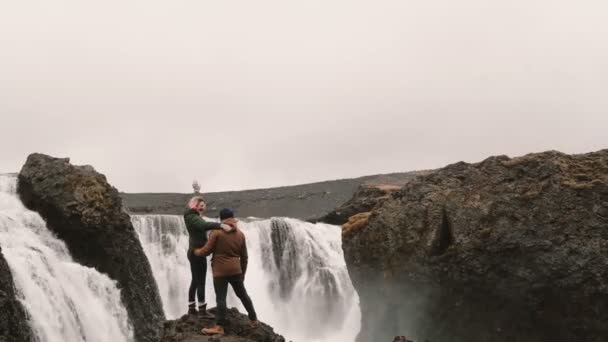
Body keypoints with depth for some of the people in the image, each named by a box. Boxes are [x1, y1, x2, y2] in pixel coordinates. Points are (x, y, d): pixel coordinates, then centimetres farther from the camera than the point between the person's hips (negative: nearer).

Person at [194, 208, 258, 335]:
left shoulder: (216, 232, -6)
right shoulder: (240, 234, 9)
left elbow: (207, 250, -5)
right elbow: (244, 256, 13)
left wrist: (197, 252, 16)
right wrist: (243, 272, 22)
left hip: (220, 271, -5)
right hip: (235, 270, 5)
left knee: (221, 298, -6)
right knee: (243, 294, 18)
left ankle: (219, 327, -10)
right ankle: (253, 319, 28)